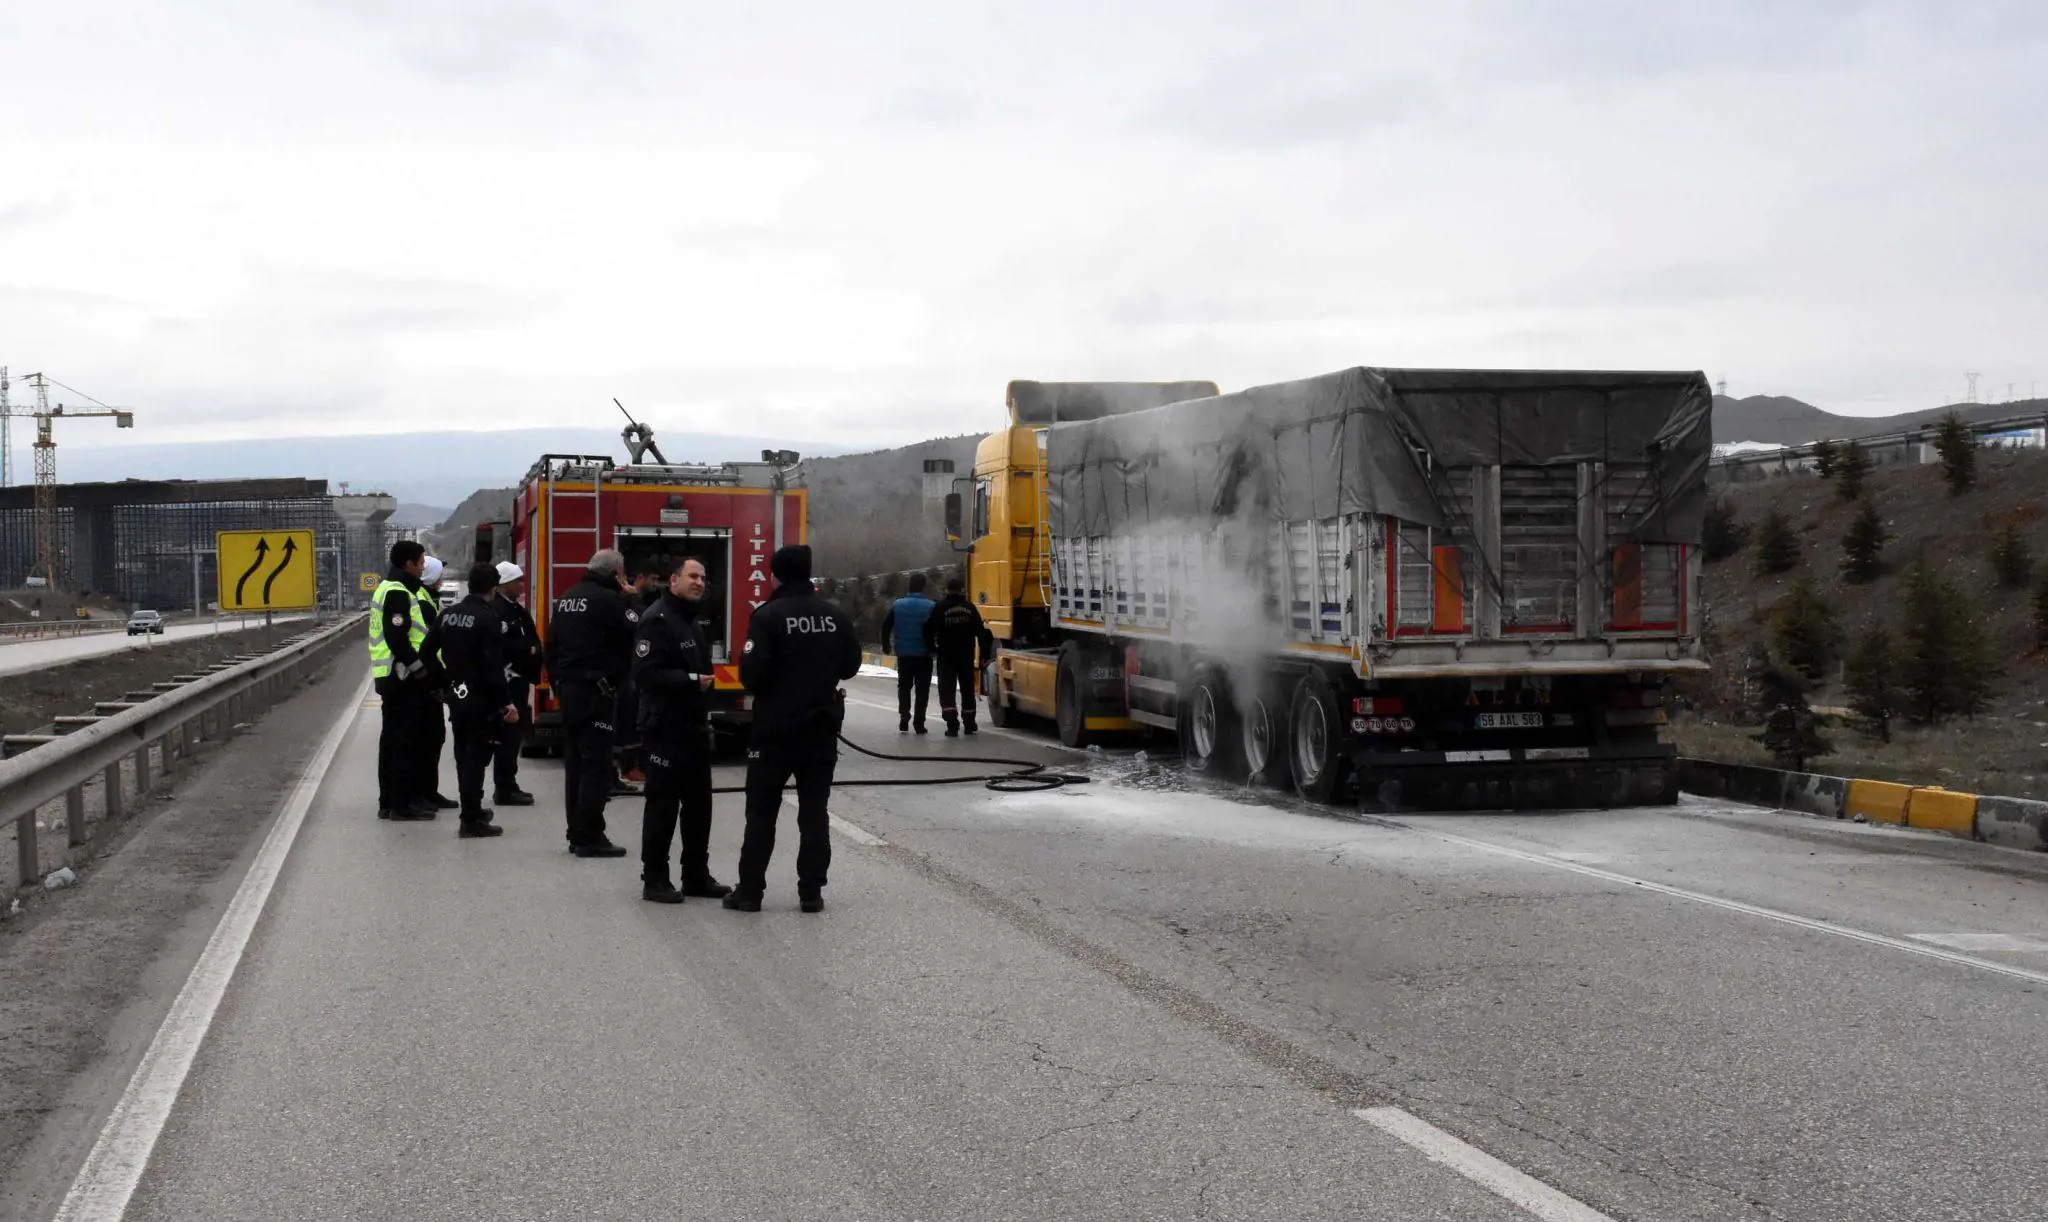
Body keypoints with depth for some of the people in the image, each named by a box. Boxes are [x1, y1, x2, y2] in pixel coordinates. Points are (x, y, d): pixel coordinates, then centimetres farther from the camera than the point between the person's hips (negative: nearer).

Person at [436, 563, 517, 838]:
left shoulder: (448, 615, 5)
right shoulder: (489, 619, -17)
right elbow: (493, 668, -22)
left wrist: (443, 684, 21)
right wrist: (506, 702, -18)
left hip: (456, 694, 7)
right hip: (481, 699, -7)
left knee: (464, 754, 18)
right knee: (476, 756, -3)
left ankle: (472, 809, 32)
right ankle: (471, 820, -2)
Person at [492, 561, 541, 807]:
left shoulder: (517, 610, 19)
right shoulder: (497, 610, -13)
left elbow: (532, 640, 20)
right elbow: (504, 644, -23)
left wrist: (533, 652, 1)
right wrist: (529, 650, -12)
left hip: (519, 680, 10)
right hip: (507, 680, -10)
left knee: (513, 735, 13)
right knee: (508, 736, -8)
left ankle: (507, 786, 20)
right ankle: (504, 789, -4)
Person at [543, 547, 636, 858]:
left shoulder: (565, 600, 14)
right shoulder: (609, 600, -13)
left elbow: (549, 648, 17)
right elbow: (632, 634, -13)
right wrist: (629, 598, -2)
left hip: (568, 689, 9)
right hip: (596, 692, -9)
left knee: (575, 762, 13)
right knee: (596, 765, -6)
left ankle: (576, 833, 17)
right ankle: (590, 837, -6)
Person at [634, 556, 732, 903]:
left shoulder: (690, 620, 17)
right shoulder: (657, 620, -14)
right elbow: (645, 673, -23)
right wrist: (691, 680, -21)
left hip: (694, 728, 10)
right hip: (665, 729, -10)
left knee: (698, 803, 13)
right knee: (662, 805, -4)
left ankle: (697, 876, 21)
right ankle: (654, 881, 3)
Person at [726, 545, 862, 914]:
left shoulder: (768, 616, -14)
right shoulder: (835, 616, 0)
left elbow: (752, 672, -18)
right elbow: (851, 665, 8)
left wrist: (757, 687, 3)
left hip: (776, 729, -3)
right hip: (821, 729, 3)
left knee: (762, 812, 6)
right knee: (814, 811, 8)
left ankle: (750, 891, 7)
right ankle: (811, 892, 7)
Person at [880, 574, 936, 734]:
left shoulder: (897, 605, -2)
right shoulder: (931, 607, -11)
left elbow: (886, 626, 1)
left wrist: (886, 645, 15)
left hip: (904, 654, 2)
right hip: (924, 655, -2)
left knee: (904, 686, 18)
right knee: (922, 689, 7)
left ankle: (904, 715, 2)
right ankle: (919, 723, 5)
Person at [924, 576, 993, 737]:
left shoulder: (940, 608, -7)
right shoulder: (970, 608, 0)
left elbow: (929, 629, -10)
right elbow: (981, 632, -2)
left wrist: (931, 648, 6)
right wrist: (984, 655, 4)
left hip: (946, 657, -3)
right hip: (966, 657, 3)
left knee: (947, 691, -2)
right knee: (967, 690, 17)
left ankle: (952, 725, -16)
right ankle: (969, 725, 24)